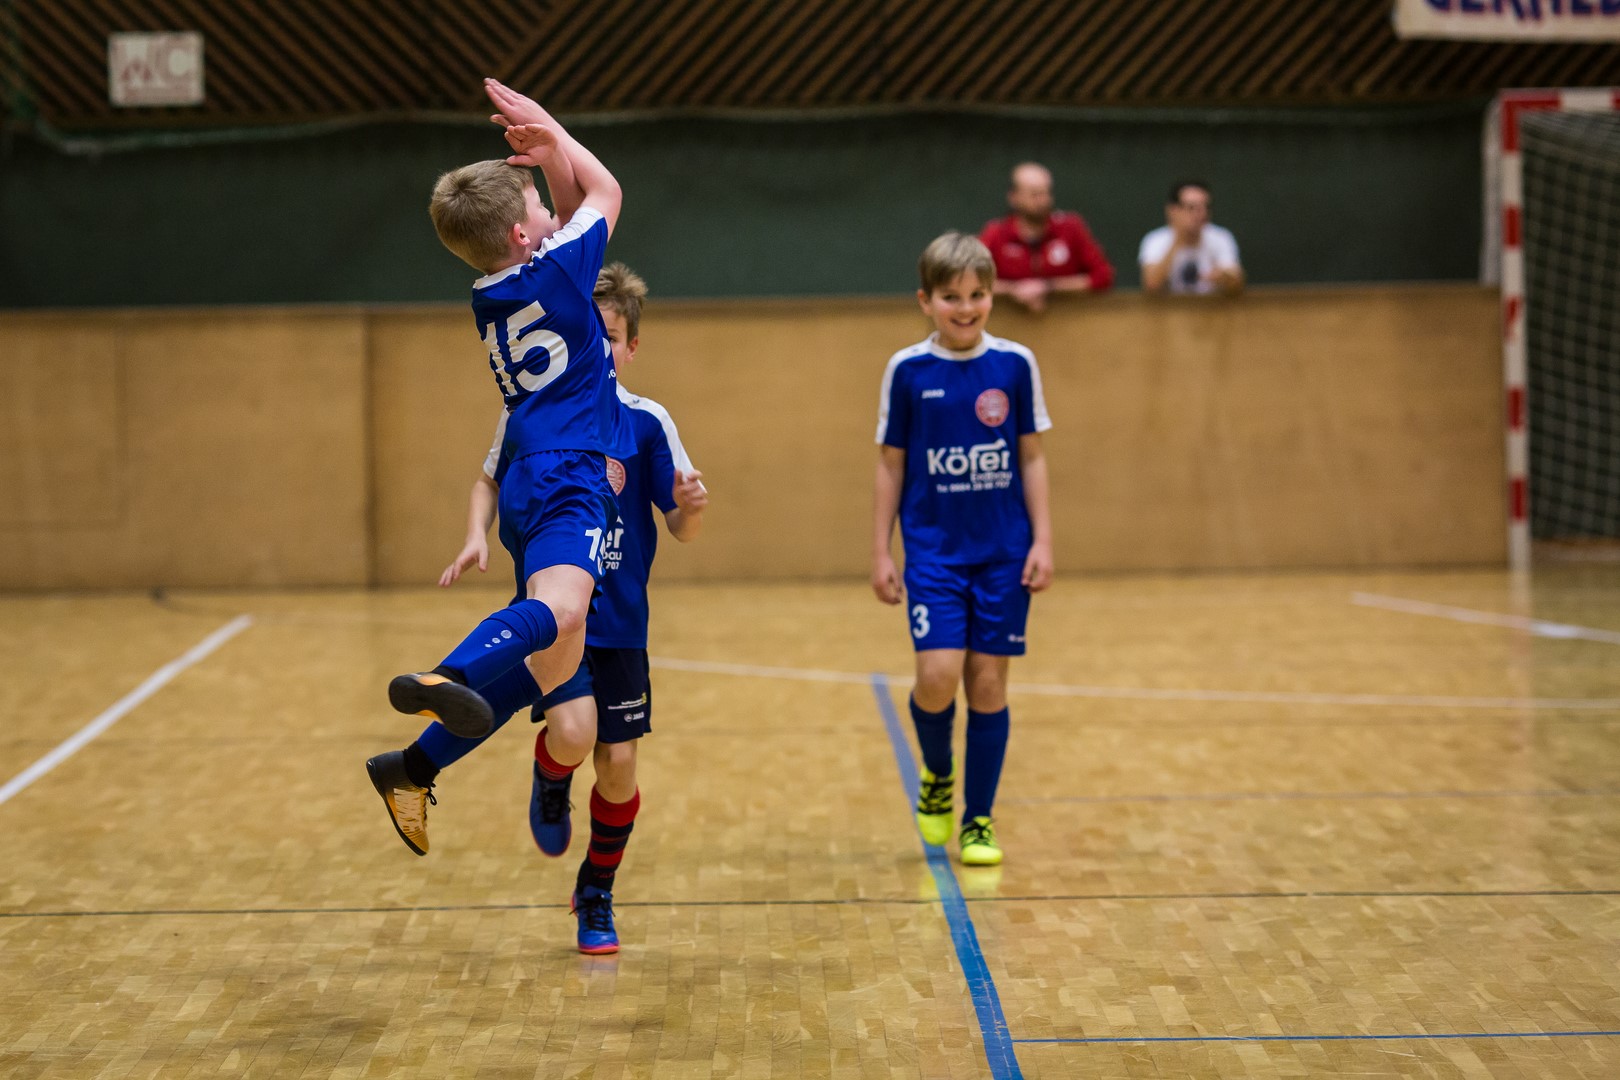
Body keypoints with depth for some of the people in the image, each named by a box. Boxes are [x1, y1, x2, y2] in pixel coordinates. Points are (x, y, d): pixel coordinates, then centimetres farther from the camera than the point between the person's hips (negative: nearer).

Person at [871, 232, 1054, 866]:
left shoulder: (1015, 366, 1)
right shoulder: (907, 371, -1)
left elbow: (1032, 458, 6)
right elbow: (891, 465, 4)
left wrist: (1042, 541, 0)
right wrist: (880, 552, 2)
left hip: (1004, 552, 1)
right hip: (934, 549, -1)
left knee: (988, 681, 3)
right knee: (938, 675, -14)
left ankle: (979, 821, 15)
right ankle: (936, 776, 16)